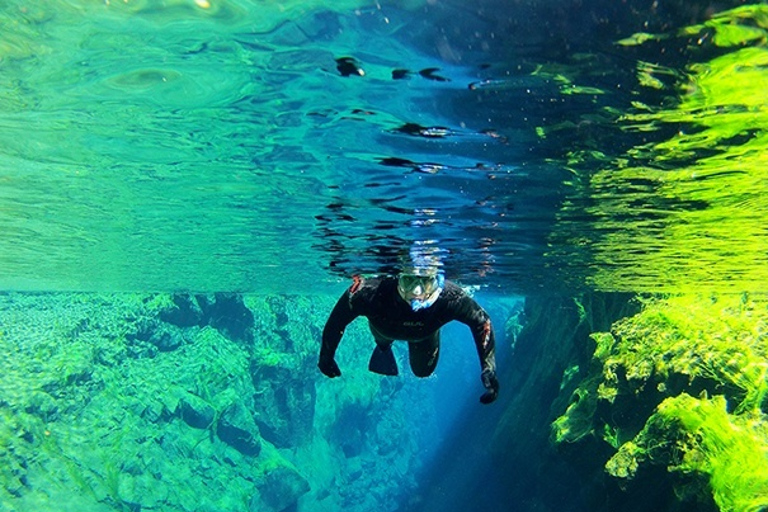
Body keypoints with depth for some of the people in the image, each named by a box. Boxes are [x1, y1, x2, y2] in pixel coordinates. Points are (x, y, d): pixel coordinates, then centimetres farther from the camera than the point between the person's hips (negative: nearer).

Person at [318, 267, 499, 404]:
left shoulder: (450, 298, -46)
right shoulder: (371, 293, -49)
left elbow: (482, 322, -27)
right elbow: (337, 319, -31)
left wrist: (488, 370, -29)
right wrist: (326, 357, -20)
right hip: (384, 328, -1)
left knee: (423, 370, 22)